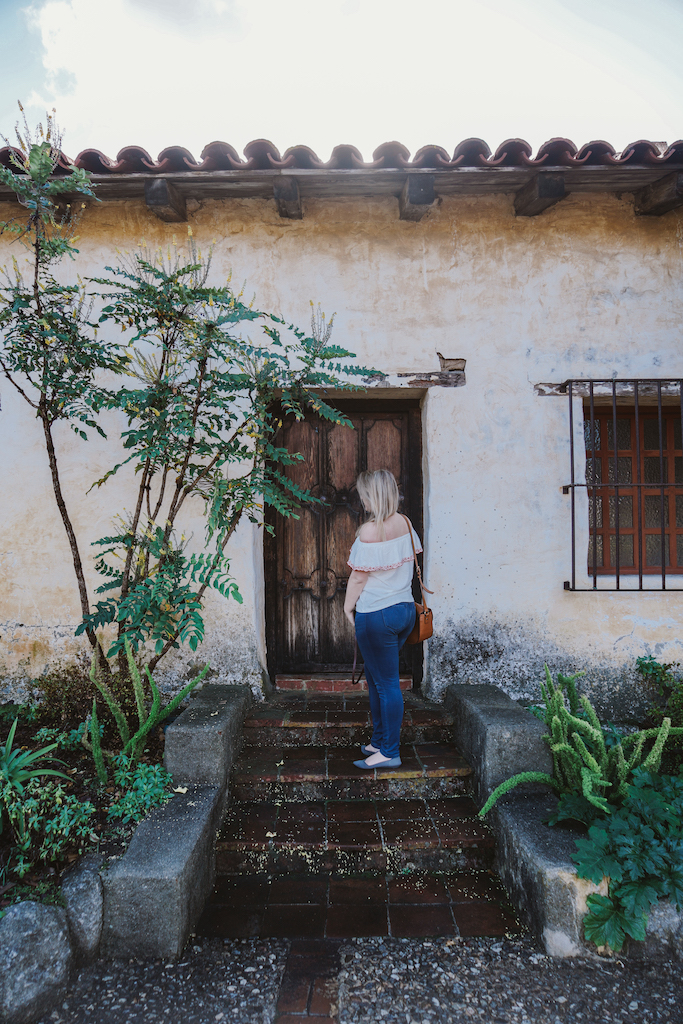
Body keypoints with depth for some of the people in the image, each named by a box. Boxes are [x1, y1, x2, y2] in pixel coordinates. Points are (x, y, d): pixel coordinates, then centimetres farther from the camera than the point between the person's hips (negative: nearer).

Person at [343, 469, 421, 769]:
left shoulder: (370, 530, -20)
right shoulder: (405, 524, 3)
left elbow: (359, 577, -15)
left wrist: (348, 607, -1)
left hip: (377, 615, -8)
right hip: (405, 608, 8)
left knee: (386, 683, 3)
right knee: (376, 678, 20)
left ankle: (389, 752, 16)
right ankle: (379, 741, 31)